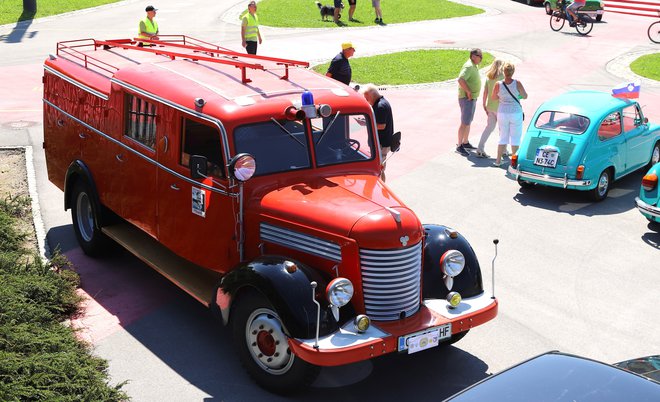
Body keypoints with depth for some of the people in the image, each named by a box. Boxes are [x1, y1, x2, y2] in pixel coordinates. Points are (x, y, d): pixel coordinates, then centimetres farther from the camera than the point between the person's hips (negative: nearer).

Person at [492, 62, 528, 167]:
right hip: (516, 113, -2)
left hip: (502, 113, 2)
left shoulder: (498, 84, -11)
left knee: (503, 137, 15)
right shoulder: (517, 83, -14)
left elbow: (494, 98, 4)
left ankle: (498, 160, 16)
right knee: (515, 138, 10)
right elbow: (525, 96, -1)